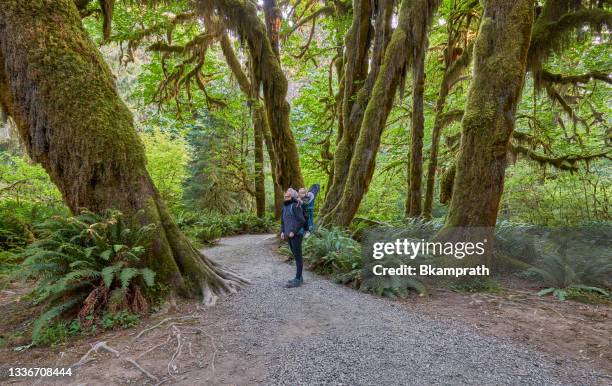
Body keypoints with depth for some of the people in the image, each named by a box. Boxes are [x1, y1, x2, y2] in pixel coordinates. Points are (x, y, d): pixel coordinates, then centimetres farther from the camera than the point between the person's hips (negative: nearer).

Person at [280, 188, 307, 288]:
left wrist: (294, 231, -18)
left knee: (297, 256, -3)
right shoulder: (285, 206, 13)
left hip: (296, 234, -9)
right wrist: (282, 232, 9)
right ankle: (299, 277, 21)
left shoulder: (295, 205, -14)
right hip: (289, 234, 9)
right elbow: (283, 220, 20)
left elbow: (301, 220, -17)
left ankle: (298, 280, 2)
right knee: (296, 255, 13)